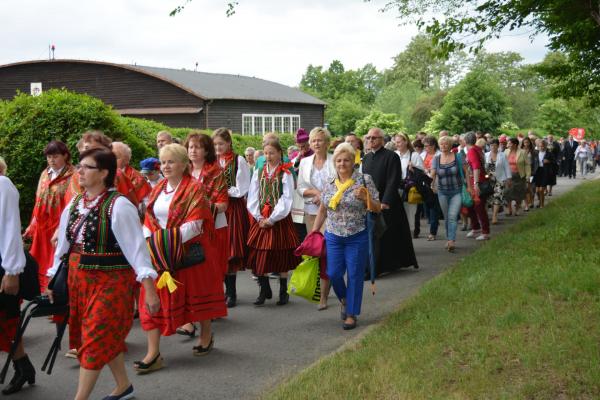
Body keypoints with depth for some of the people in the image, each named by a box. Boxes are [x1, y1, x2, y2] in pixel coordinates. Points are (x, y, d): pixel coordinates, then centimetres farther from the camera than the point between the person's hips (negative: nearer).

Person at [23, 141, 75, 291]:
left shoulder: (72, 176, -9)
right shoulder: (44, 174, 13)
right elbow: (38, 202, 18)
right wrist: (32, 226, 16)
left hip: (59, 228, -7)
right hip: (42, 228, 7)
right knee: (40, 264, 11)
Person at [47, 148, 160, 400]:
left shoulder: (118, 206, -16)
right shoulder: (74, 204, 5)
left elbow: (136, 247, -18)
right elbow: (64, 244, 13)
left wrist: (149, 290, -22)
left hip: (110, 281, -7)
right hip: (78, 280, 7)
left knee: (96, 340, -1)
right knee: (107, 338, 18)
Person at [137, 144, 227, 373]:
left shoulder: (194, 188, -8)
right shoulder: (158, 189, 11)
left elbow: (194, 223, -17)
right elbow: (149, 221, 11)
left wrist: (171, 240, -24)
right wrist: (150, 242, -7)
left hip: (189, 250, -5)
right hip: (159, 254, 5)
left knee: (198, 291, 11)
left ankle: (206, 336, 34)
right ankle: (153, 354, -1)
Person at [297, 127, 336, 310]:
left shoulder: (334, 161, -2)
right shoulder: (305, 162, 11)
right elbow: (300, 188, 10)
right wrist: (315, 192, -7)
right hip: (311, 211, 4)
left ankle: (324, 295, -3)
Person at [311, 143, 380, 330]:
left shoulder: (364, 180, -5)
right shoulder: (330, 182, 6)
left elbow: (378, 207, -3)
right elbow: (322, 210, 14)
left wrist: (365, 198, -22)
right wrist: (313, 232, 11)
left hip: (357, 237, -3)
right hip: (333, 236, 3)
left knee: (355, 276, 2)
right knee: (333, 274, 1)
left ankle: (351, 314, 16)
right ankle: (344, 300, 32)